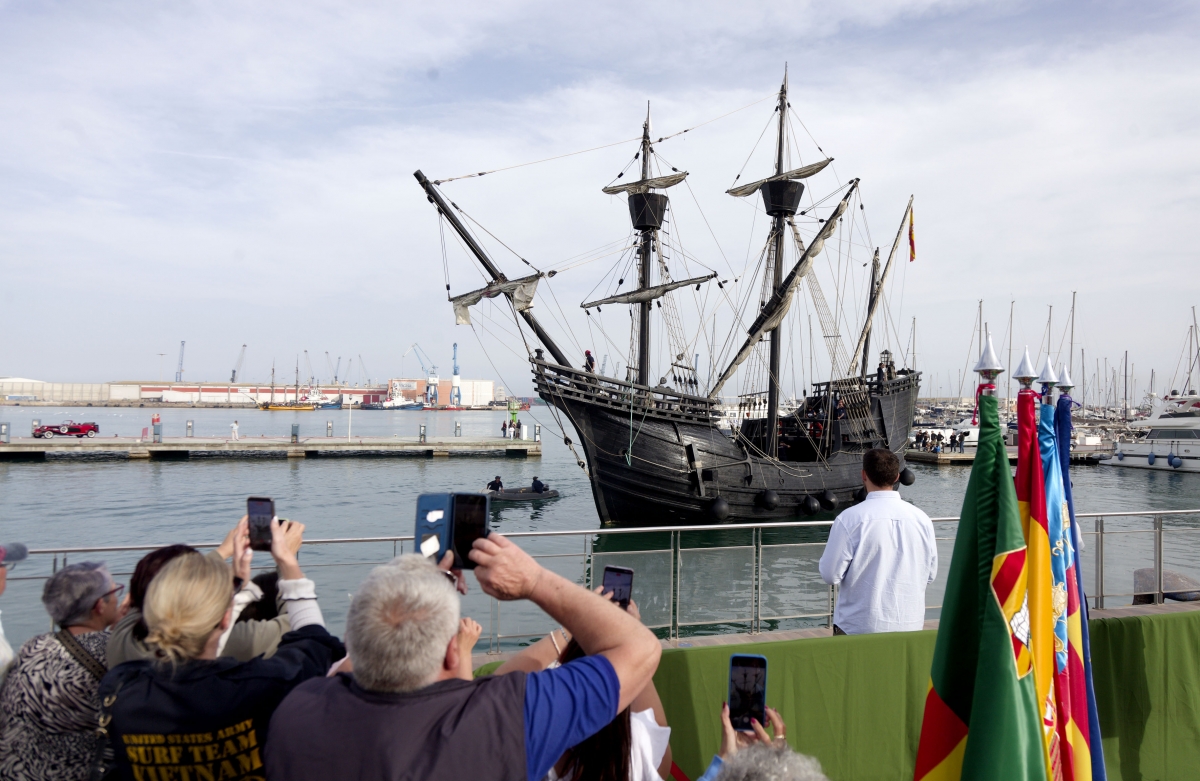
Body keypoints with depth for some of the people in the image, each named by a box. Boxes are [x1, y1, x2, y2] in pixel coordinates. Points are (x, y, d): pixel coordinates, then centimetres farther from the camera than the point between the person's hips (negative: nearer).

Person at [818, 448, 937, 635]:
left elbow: (830, 575, -11)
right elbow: (930, 575, 5)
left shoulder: (849, 519, -15)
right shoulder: (922, 519, -4)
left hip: (859, 627, -3)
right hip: (909, 626, 4)